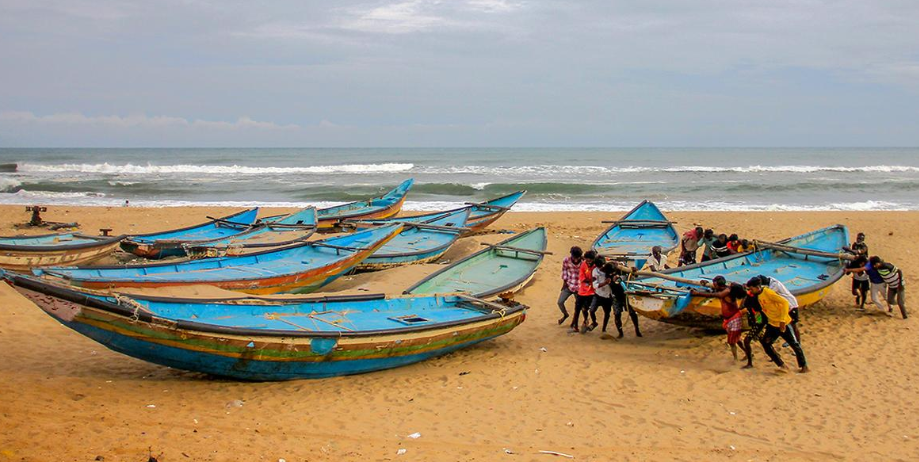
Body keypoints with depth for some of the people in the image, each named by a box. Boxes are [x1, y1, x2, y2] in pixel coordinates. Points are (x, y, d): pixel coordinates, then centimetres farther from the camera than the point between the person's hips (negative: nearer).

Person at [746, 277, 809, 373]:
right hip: (772, 324, 8)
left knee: (794, 344, 3)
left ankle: (804, 366, 19)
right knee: (765, 344, -1)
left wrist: (782, 320, -26)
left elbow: (784, 302, -26)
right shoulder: (758, 296, 3)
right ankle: (782, 365, 6)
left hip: (782, 324, -8)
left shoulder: (767, 292, -22)